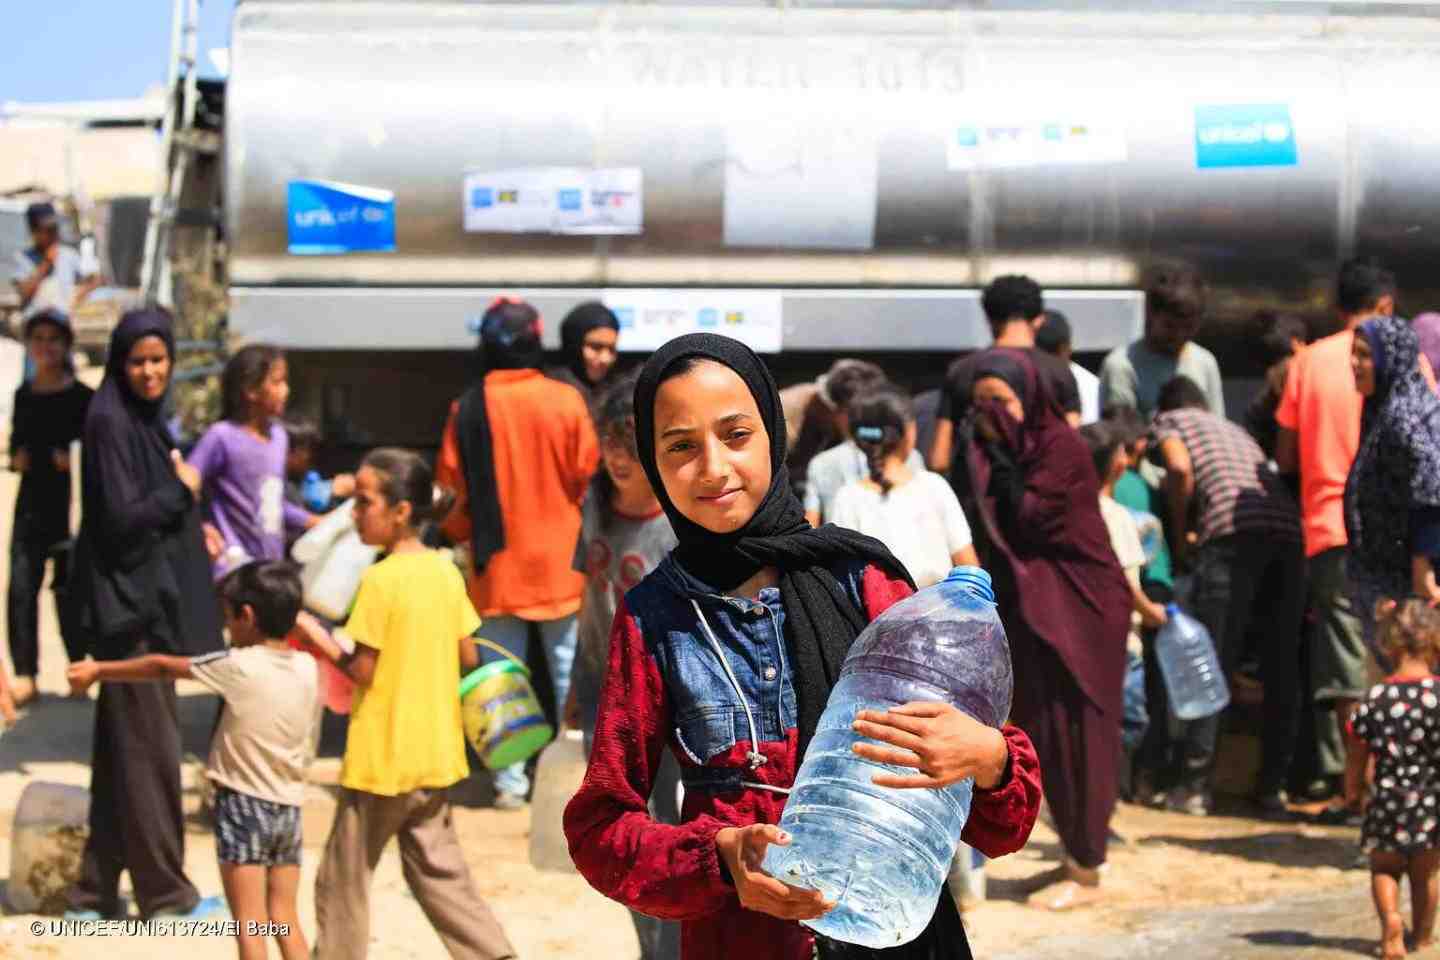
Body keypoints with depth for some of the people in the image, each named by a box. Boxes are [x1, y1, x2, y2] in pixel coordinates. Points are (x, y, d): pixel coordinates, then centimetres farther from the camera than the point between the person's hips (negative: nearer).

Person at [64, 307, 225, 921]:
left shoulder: (143, 418, 12)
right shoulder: (110, 422, -15)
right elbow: (121, 518, -21)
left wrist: (193, 531, 6)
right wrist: (182, 490, -9)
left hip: (147, 599, 9)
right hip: (129, 602, -9)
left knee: (122, 751, 13)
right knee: (148, 748, 0)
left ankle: (97, 891, 21)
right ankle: (165, 892, 11)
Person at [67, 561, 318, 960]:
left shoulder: (239, 666, -11)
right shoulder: (308, 667, 1)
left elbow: (161, 667, 1)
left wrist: (99, 670, 13)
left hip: (244, 804, -5)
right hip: (289, 808, 6)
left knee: (250, 926, -2)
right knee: (286, 923, 11)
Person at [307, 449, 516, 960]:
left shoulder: (380, 579, -17)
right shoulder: (447, 571, 3)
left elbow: (362, 671, -16)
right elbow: (469, 658, 6)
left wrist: (317, 635, -4)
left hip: (381, 758, -7)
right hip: (435, 752, 7)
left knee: (343, 879, 8)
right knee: (438, 870, 16)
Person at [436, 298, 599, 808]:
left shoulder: (468, 408, -8)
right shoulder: (566, 401, -9)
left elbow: (451, 485, -4)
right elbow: (587, 474, -4)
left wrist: (461, 536, 14)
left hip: (497, 561, 0)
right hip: (558, 557, 0)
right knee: (567, 669, 13)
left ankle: (511, 778, 8)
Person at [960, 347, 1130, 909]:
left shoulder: (1062, 446, -13)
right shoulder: (1009, 451, 9)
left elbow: (1026, 517, -20)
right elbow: (995, 529, 5)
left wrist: (999, 456, -16)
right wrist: (991, 455, -3)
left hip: (1078, 607, -8)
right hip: (1031, 606, 8)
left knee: (1073, 734, -3)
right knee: (1043, 732, 11)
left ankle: (1086, 872, 6)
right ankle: (1082, 852, 26)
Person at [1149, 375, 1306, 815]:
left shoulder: (1168, 420, 20)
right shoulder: (1235, 429, 37)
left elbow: (1180, 469, 0)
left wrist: (1179, 536, 11)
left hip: (1233, 530, -5)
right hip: (1289, 529, 5)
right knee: (1282, 668, 9)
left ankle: (1196, 786, -3)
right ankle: (1273, 787, 11)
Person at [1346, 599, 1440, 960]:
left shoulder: (1375, 699, -10)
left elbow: (1357, 757, 0)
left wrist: (1353, 791, 17)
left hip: (1388, 801, 0)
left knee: (1384, 868, 21)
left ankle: (1390, 920, -3)